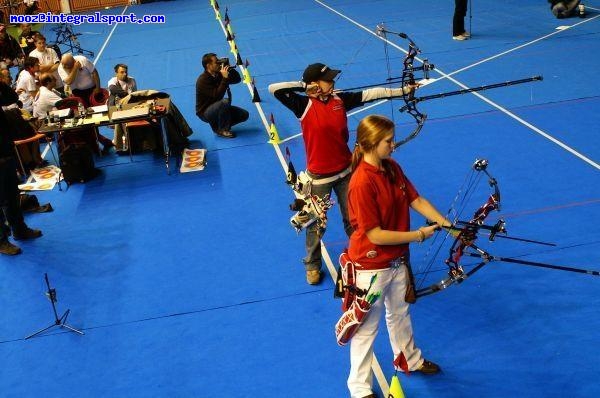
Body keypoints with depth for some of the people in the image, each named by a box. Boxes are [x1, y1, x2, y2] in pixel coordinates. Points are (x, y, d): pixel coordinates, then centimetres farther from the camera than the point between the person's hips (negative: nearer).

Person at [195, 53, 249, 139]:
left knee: (244, 115, -3)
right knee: (224, 102, -36)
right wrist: (225, 78, -33)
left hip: (217, 108, 8)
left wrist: (230, 68, -13)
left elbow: (237, 79, 3)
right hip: (205, 112, -8)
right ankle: (222, 130, -16)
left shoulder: (218, 74, -1)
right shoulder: (202, 80, -23)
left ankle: (216, 125, 9)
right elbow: (217, 96, -34)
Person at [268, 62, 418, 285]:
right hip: (319, 176, -4)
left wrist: (402, 91, -7)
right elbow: (274, 89, -23)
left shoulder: (340, 99, -2)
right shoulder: (304, 105, -14)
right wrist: (304, 85, -17)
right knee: (316, 223, 13)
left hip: (345, 171, 4)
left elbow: (370, 94, -3)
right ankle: (312, 265, 34)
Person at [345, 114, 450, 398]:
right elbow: (375, 235, -28)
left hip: (397, 260, 8)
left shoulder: (393, 168, -3)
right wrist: (418, 235, -19)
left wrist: (447, 224, -10)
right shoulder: (362, 183, -29)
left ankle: (409, 359, 54)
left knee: (399, 313, 29)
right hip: (371, 266, -8)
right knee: (367, 327, 11)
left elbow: (417, 200, 3)